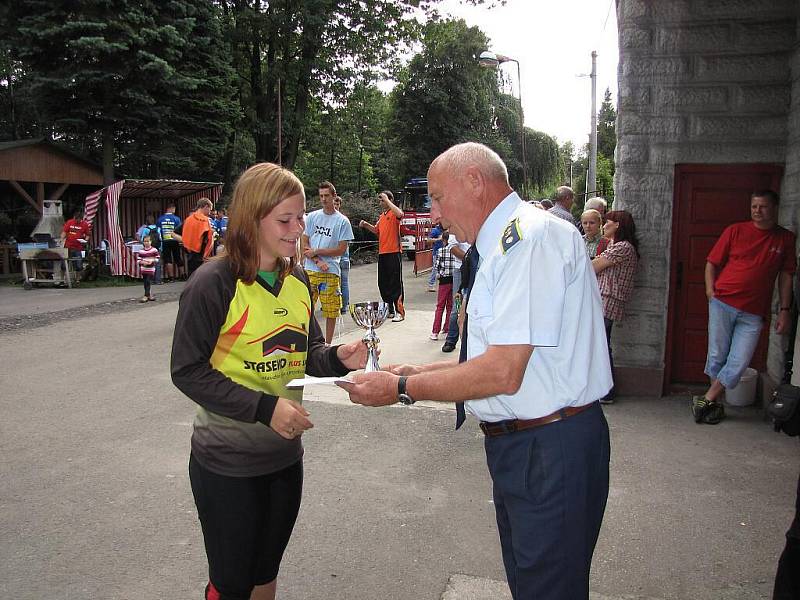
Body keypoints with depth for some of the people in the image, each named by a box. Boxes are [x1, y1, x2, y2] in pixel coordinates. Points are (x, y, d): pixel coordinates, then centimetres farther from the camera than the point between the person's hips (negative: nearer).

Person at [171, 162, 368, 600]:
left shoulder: (296, 279, 3)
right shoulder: (214, 283, -17)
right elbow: (188, 370, -17)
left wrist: (337, 358, -13)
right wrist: (264, 407, -24)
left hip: (285, 453, 6)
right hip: (227, 462, -6)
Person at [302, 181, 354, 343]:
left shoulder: (342, 221, 1)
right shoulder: (312, 217, 8)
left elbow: (341, 249, -4)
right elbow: (304, 243, 5)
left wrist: (316, 251, -6)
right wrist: (318, 261, -9)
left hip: (331, 271, -2)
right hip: (310, 270, 2)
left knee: (331, 311, 4)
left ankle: (328, 344, 17)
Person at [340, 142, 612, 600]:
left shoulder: (532, 236, -19)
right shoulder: (502, 245, 13)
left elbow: (503, 373, -25)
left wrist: (401, 388, -14)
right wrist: (419, 372, 8)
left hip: (550, 449, -10)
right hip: (517, 443, 10)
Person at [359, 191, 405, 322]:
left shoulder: (394, 212, -6)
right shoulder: (382, 216, 18)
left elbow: (400, 214, -31)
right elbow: (376, 230, 29)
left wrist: (387, 200, -22)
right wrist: (366, 225, 11)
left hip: (393, 253, -9)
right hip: (382, 253, 9)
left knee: (395, 283, -5)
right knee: (383, 283, 13)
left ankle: (400, 312, 0)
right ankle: (390, 310, 23)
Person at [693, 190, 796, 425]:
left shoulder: (786, 239, 9)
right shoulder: (735, 231, 4)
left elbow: (786, 276, 10)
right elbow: (712, 262, 7)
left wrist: (784, 310, 5)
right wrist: (710, 289, -6)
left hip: (753, 313, 1)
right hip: (723, 303, -1)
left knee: (739, 362, -5)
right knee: (717, 356, 5)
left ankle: (706, 400, 10)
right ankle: (716, 404, 19)